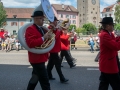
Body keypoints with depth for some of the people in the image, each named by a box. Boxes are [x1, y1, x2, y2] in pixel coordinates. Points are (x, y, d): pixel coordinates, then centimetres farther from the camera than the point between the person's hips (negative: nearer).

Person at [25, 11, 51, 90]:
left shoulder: (42, 29, 14)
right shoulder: (30, 29, -15)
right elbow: (31, 43, -28)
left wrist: (49, 37, 1)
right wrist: (43, 38, -26)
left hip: (41, 58, 10)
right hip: (37, 59, -10)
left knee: (35, 78, 22)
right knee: (45, 81, -8)